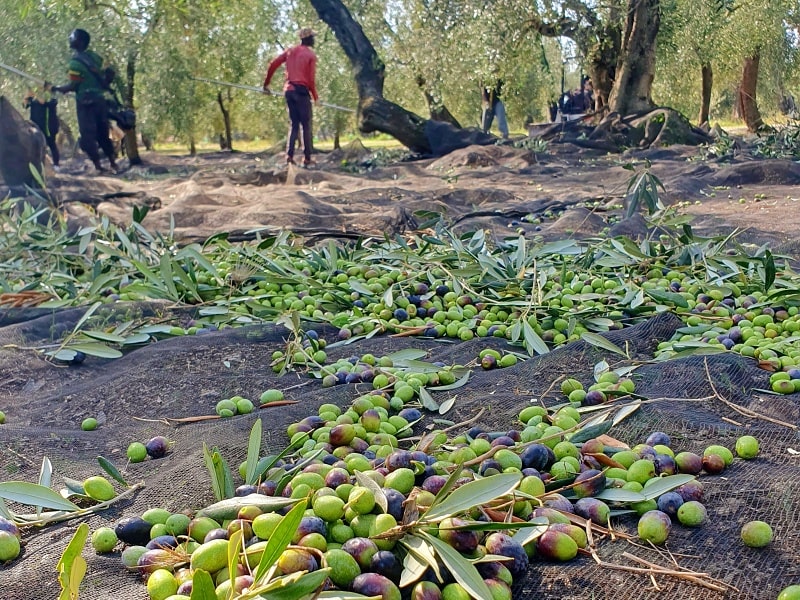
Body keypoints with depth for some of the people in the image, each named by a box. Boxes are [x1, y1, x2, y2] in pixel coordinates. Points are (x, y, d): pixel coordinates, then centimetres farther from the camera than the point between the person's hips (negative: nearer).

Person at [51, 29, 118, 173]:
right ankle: (113, 163, 16)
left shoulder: (76, 62, -14)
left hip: (86, 102, -7)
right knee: (103, 134, 15)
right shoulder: (95, 57, 8)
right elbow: (105, 77, 10)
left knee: (88, 136, -1)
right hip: (100, 99, 7)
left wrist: (56, 88, -2)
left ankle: (98, 166, -3)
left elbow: (74, 86, -15)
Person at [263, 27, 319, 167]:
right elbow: (311, 79, -8)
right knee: (306, 125, 2)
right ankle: (307, 158, 0)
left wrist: (266, 84, 11)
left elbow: (273, 65, 4)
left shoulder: (291, 51, 11)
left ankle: (289, 155, 0)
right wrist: (315, 97, 4)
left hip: (289, 90, 5)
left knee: (293, 124, 12)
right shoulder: (311, 55, -4)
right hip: (302, 91, -5)